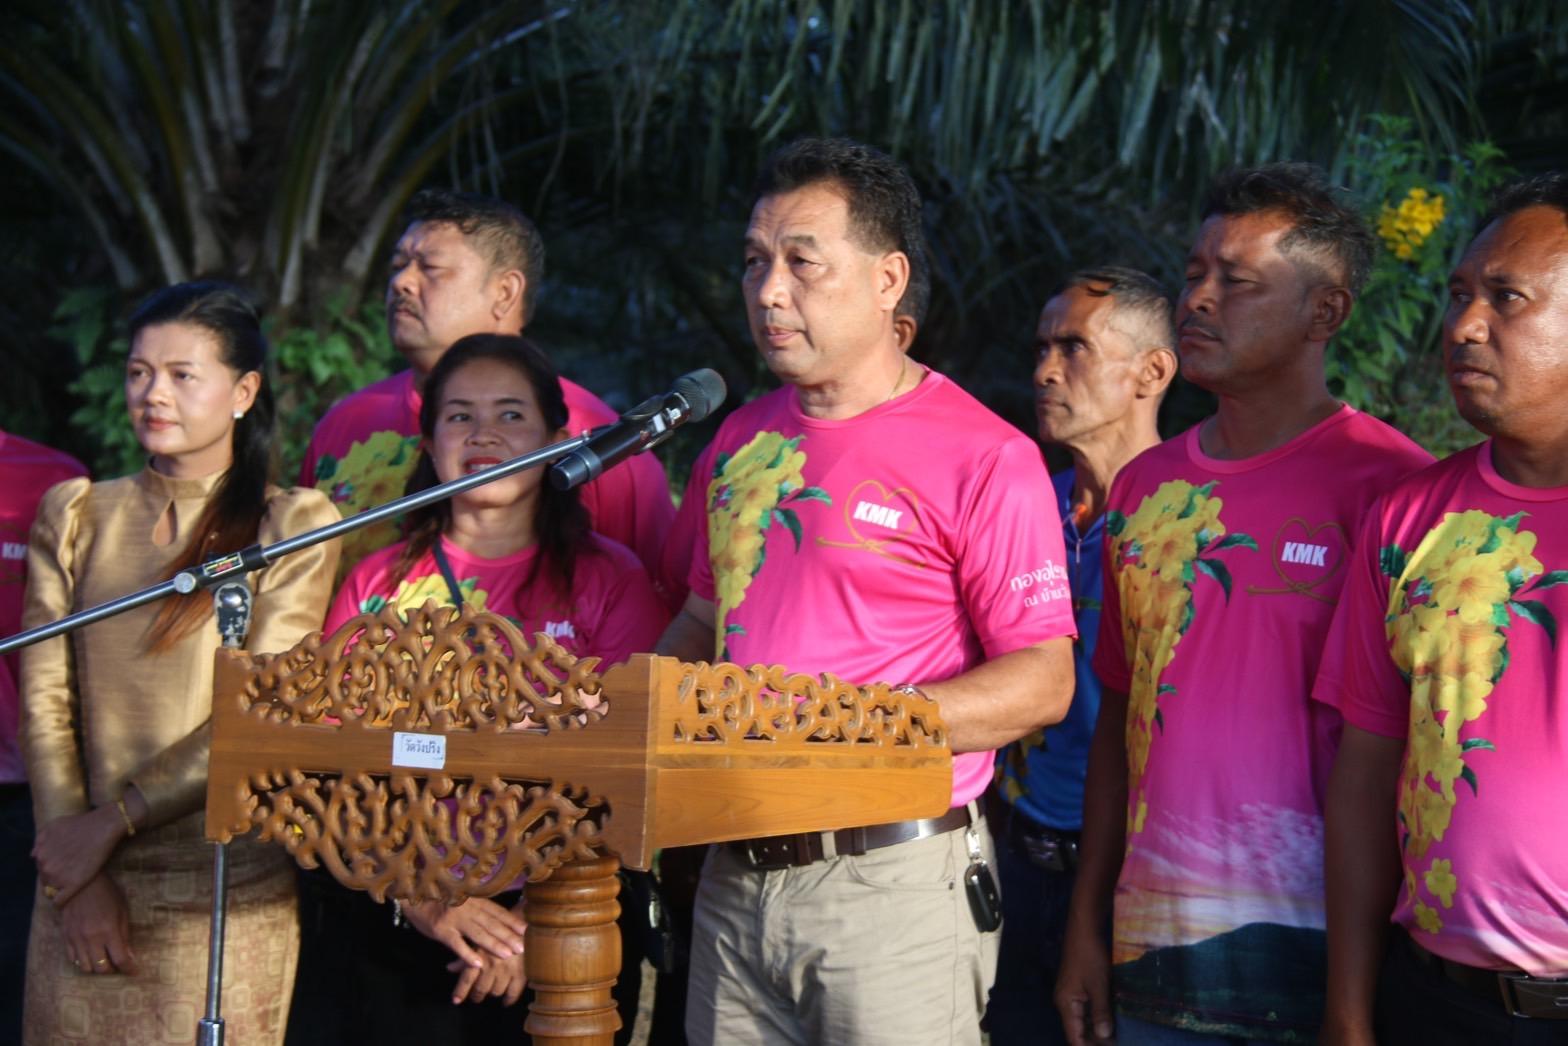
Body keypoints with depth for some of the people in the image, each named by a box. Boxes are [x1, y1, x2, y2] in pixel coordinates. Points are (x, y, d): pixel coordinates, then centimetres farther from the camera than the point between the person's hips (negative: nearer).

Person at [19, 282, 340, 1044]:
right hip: (85, 894, 3)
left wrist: (112, 822, -12)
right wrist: (77, 875, -7)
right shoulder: (75, 515, 10)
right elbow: (43, 702, 3)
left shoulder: (293, 525, 1)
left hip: (226, 892, -2)